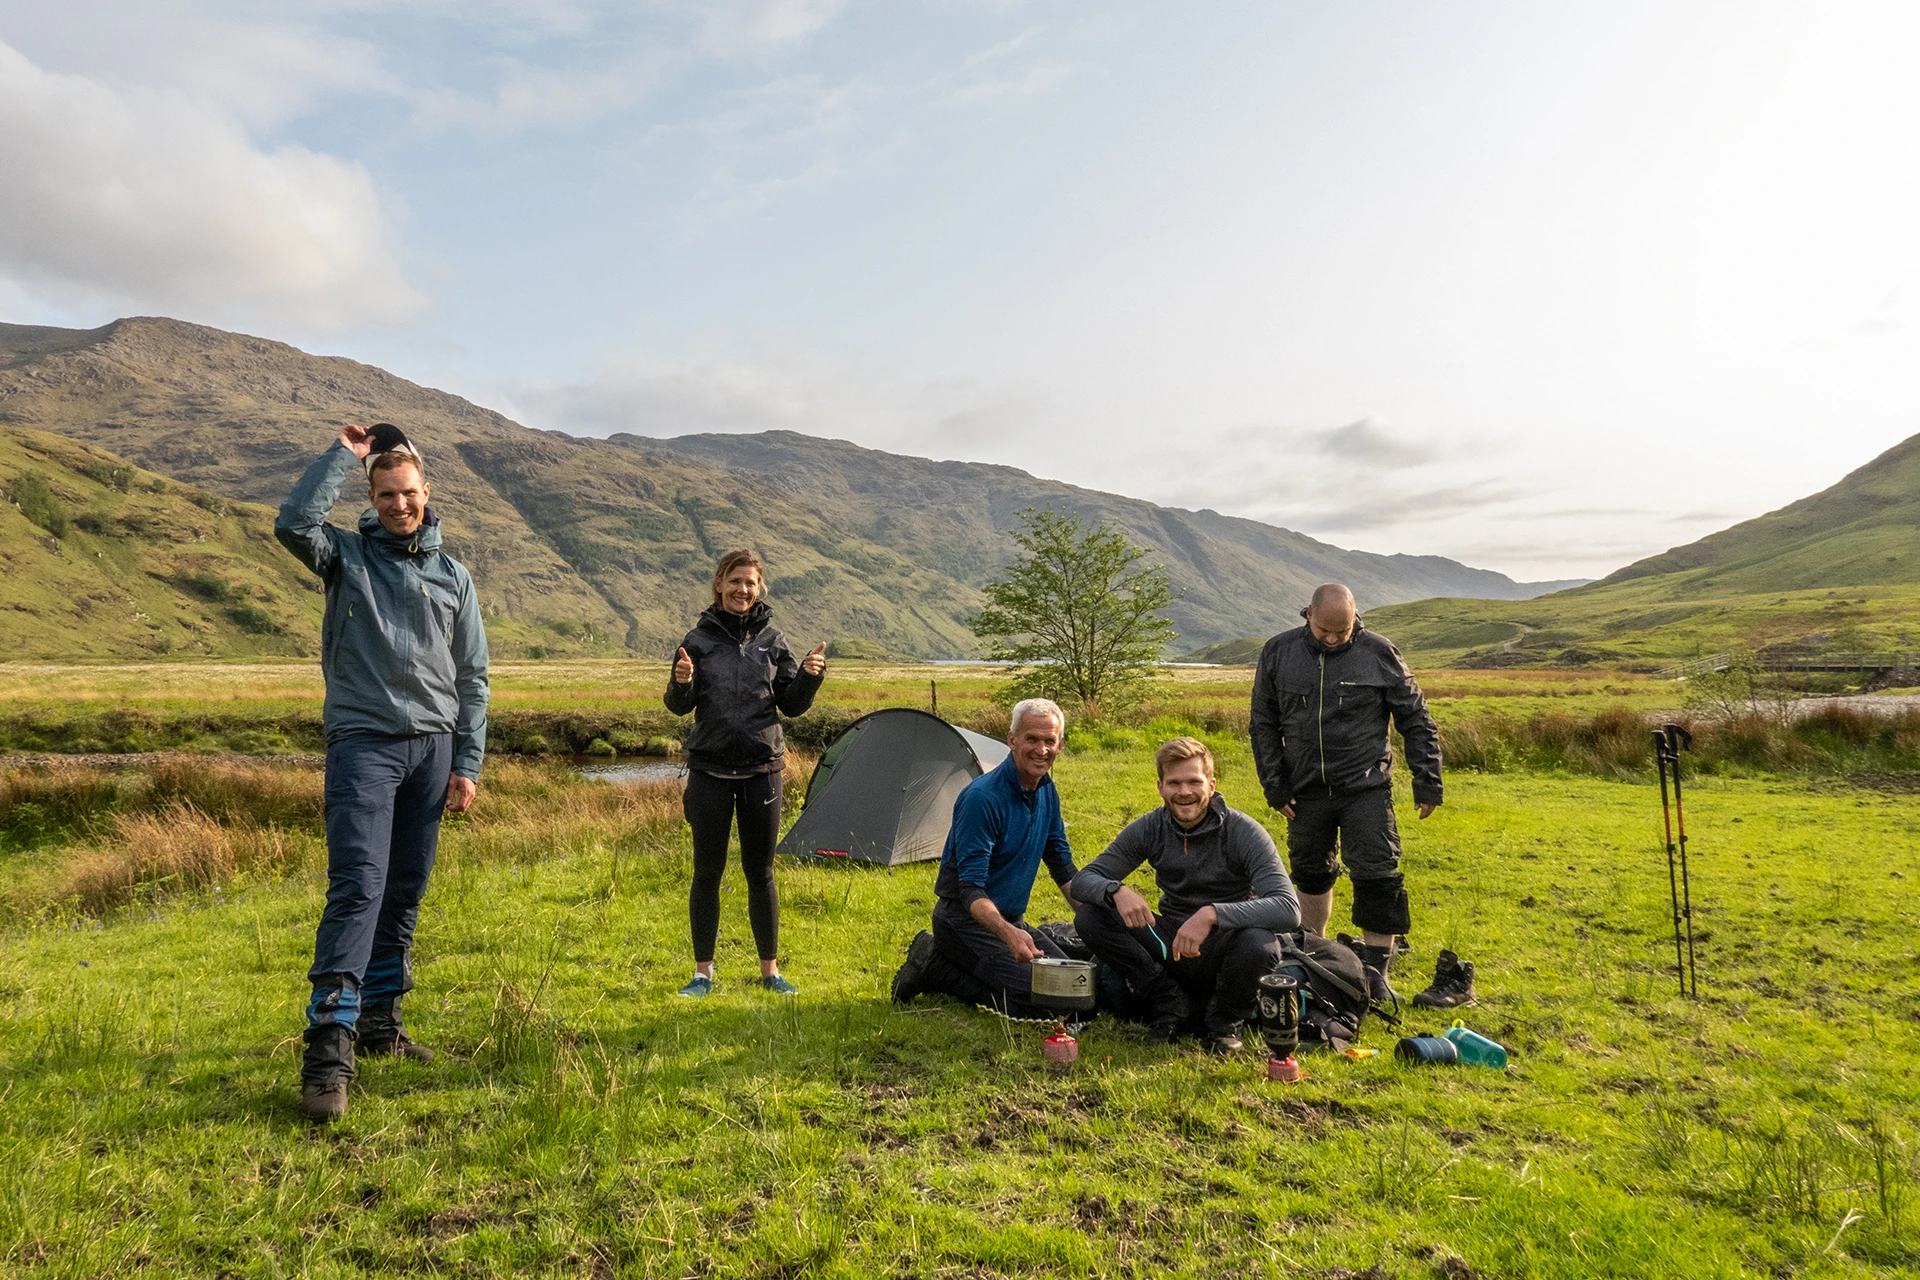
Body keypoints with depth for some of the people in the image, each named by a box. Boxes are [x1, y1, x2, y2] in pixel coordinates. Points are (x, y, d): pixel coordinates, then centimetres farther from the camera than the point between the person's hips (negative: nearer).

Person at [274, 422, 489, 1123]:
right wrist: (341, 455, -7)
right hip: (362, 742, -3)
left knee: (406, 893, 8)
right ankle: (328, 1044, -14)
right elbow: (293, 523, -17)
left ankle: (380, 1018, 20)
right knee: (358, 887, -14)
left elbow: (472, 679, 11)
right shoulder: (347, 554, 7)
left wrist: (467, 763, 5)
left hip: (432, 747, 3)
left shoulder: (453, 576, 12)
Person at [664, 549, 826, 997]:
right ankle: (702, 972, 20)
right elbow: (679, 707, -2)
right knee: (707, 872, 7)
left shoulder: (772, 639, 5)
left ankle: (770, 969, 21)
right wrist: (682, 684, -23)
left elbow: (791, 706, 5)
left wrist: (809, 676, -13)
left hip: (762, 770, 1)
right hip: (710, 771, -1)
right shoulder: (700, 638, 0)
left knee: (760, 872, 9)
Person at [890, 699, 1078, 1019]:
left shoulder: (1047, 791, 4)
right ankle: (935, 969, -4)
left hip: (1011, 919, 9)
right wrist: (1007, 933, -43)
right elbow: (971, 889, -27)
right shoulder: (982, 797, -23)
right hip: (967, 920, -9)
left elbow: (1063, 867, 15)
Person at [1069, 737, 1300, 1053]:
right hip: (1172, 945, 3)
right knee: (1089, 917, -17)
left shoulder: (1243, 831, -16)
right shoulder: (1149, 829, -6)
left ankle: (1224, 1020, -4)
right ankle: (1169, 1004, -3)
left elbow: (1288, 909, -27)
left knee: (1260, 945, -37)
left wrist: (1212, 914, -41)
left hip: (1220, 950, -3)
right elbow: (1083, 880, -5)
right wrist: (1116, 891, -30)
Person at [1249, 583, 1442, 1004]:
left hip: (1366, 789, -2)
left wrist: (1427, 781, -1)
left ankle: (1375, 970, 4)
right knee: (1311, 873, 15)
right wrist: (1275, 786, 1)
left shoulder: (1379, 653, -7)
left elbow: (1416, 720, 1)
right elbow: (1264, 724, 5)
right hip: (1305, 790, 3)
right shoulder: (1279, 652, -2)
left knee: (1377, 876, -7)